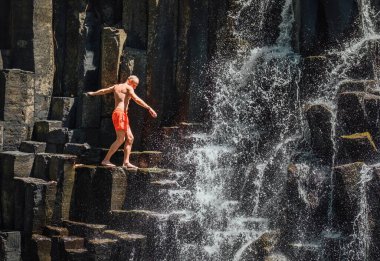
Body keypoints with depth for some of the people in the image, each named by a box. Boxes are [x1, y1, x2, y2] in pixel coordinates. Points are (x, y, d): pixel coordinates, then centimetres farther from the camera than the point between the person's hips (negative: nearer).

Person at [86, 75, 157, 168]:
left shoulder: (116, 86, 21)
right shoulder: (128, 87, -2)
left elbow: (103, 91, 35)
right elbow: (137, 99, -17)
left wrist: (93, 93, 53)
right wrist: (149, 108, -23)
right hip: (120, 113, -10)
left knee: (130, 138, 6)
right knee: (121, 139, -14)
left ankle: (126, 162, 0)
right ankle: (106, 160, -14)